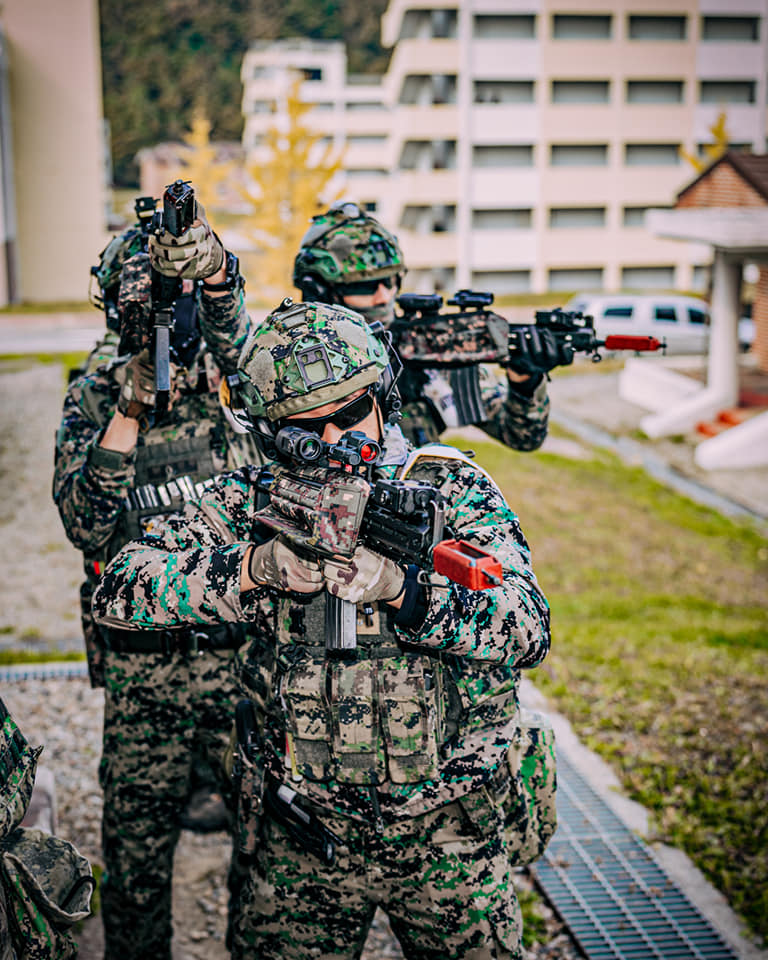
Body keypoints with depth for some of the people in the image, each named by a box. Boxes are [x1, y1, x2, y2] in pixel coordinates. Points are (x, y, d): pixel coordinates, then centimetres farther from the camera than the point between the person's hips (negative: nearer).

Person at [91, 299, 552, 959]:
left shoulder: (453, 489, -8)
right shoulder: (251, 502, -5)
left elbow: (528, 628, -20)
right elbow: (117, 591, -14)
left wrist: (400, 588, -37)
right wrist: (254, 567, -29)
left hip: (447, 837, 0)